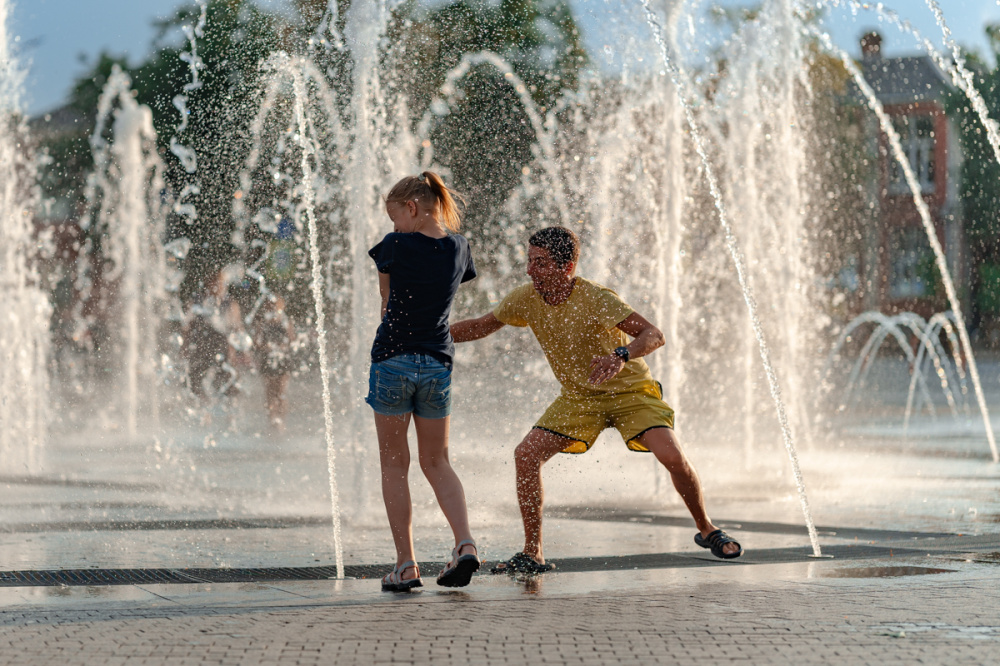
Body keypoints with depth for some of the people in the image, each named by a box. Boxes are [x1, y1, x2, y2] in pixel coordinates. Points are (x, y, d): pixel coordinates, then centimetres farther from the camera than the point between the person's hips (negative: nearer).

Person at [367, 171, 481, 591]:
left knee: (393, 465, 5)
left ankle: (406, 565, 2)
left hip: (392, 359, -4)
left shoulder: (396, 246, -10)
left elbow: (386, 300, 4)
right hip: (437, 363, 4)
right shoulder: (457, 247, 2)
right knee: (437, 463, 14)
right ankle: (465, 544, -7)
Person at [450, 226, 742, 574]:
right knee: (526, 455, -15)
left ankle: (707, 530, 7)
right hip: (578, 398, 4)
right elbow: (483, 325, 6)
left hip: (630, 390, -4)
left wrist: (621, 356, -53)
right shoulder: (526, 299, -11)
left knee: (672, 457, -21)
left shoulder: (595, 298, -26)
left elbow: (653, 335, -33)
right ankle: (532, 554, -5)